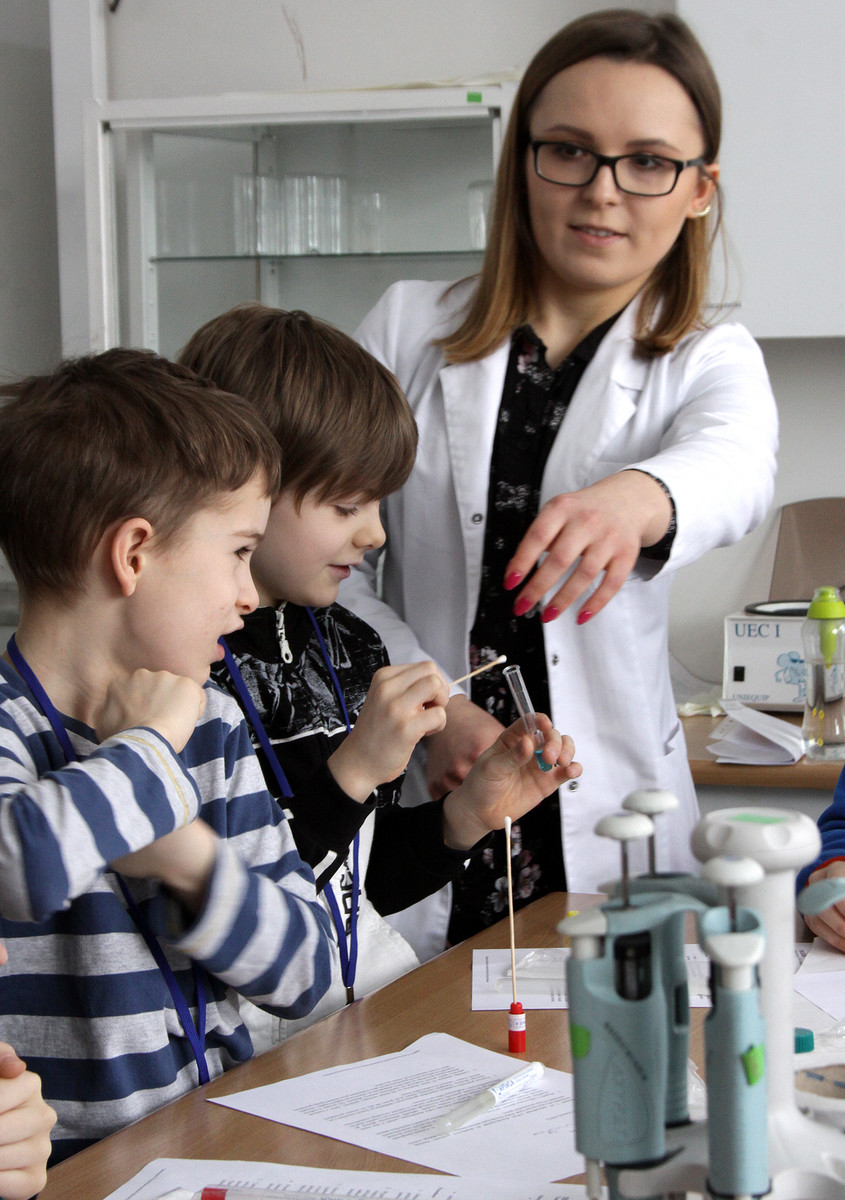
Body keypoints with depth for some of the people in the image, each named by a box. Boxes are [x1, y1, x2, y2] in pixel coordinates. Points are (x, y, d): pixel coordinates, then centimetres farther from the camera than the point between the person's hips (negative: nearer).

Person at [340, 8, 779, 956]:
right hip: (417, 808, 0)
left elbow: (733, 467, -20)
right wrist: (432, 708, -13)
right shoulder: (409, 329, 5)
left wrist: (638, 498, -44)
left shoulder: (711, 363, 5)